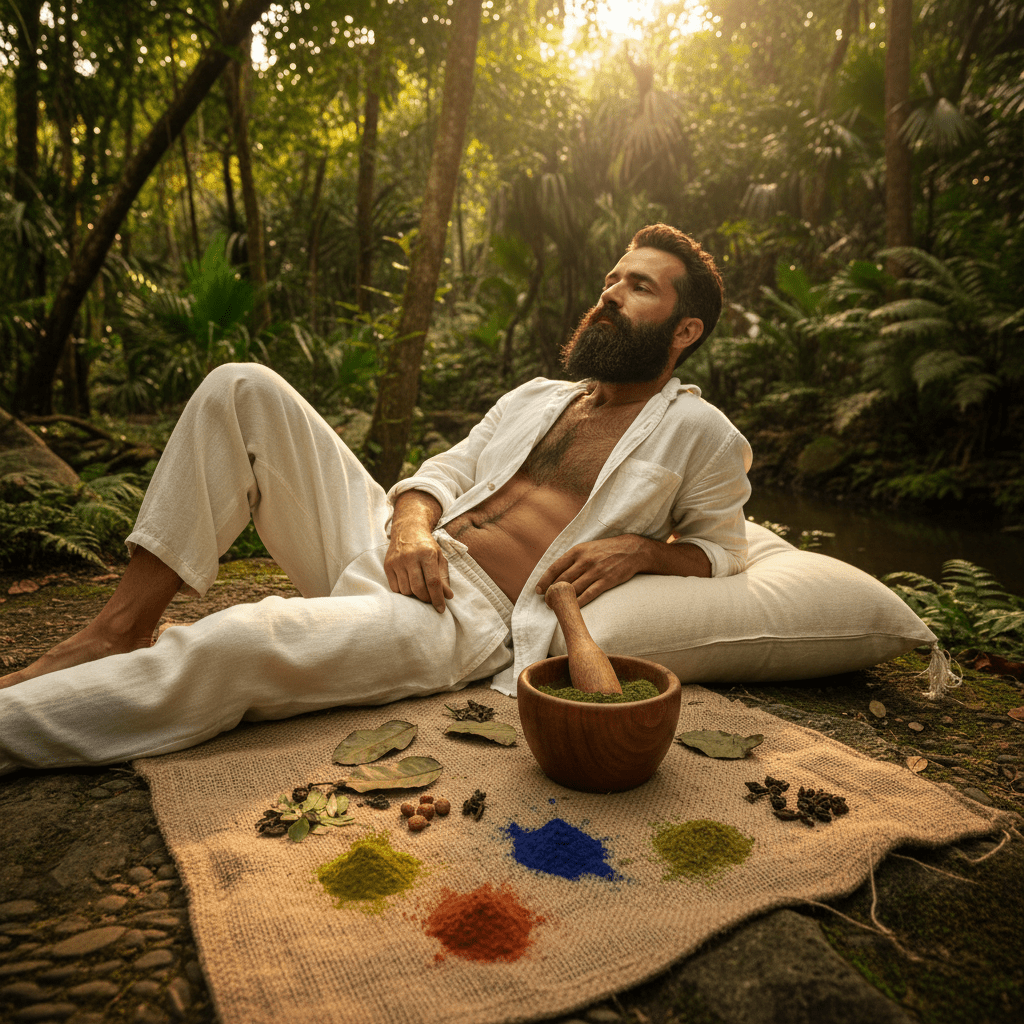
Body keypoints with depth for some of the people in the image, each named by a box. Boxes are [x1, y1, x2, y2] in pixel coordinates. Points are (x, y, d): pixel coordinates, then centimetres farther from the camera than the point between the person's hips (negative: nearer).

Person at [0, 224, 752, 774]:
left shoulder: (702, 435, 8)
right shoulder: (534, 398, 22)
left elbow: (723, 549, 12)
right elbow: (443, 472, 18)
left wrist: (639, 547, -10)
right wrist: (411, 526, -6)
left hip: (466, 620, -6)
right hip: (393, 553, 7)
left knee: (237, 644, -33)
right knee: (243, 389, -8)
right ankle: (121, 628, -9)